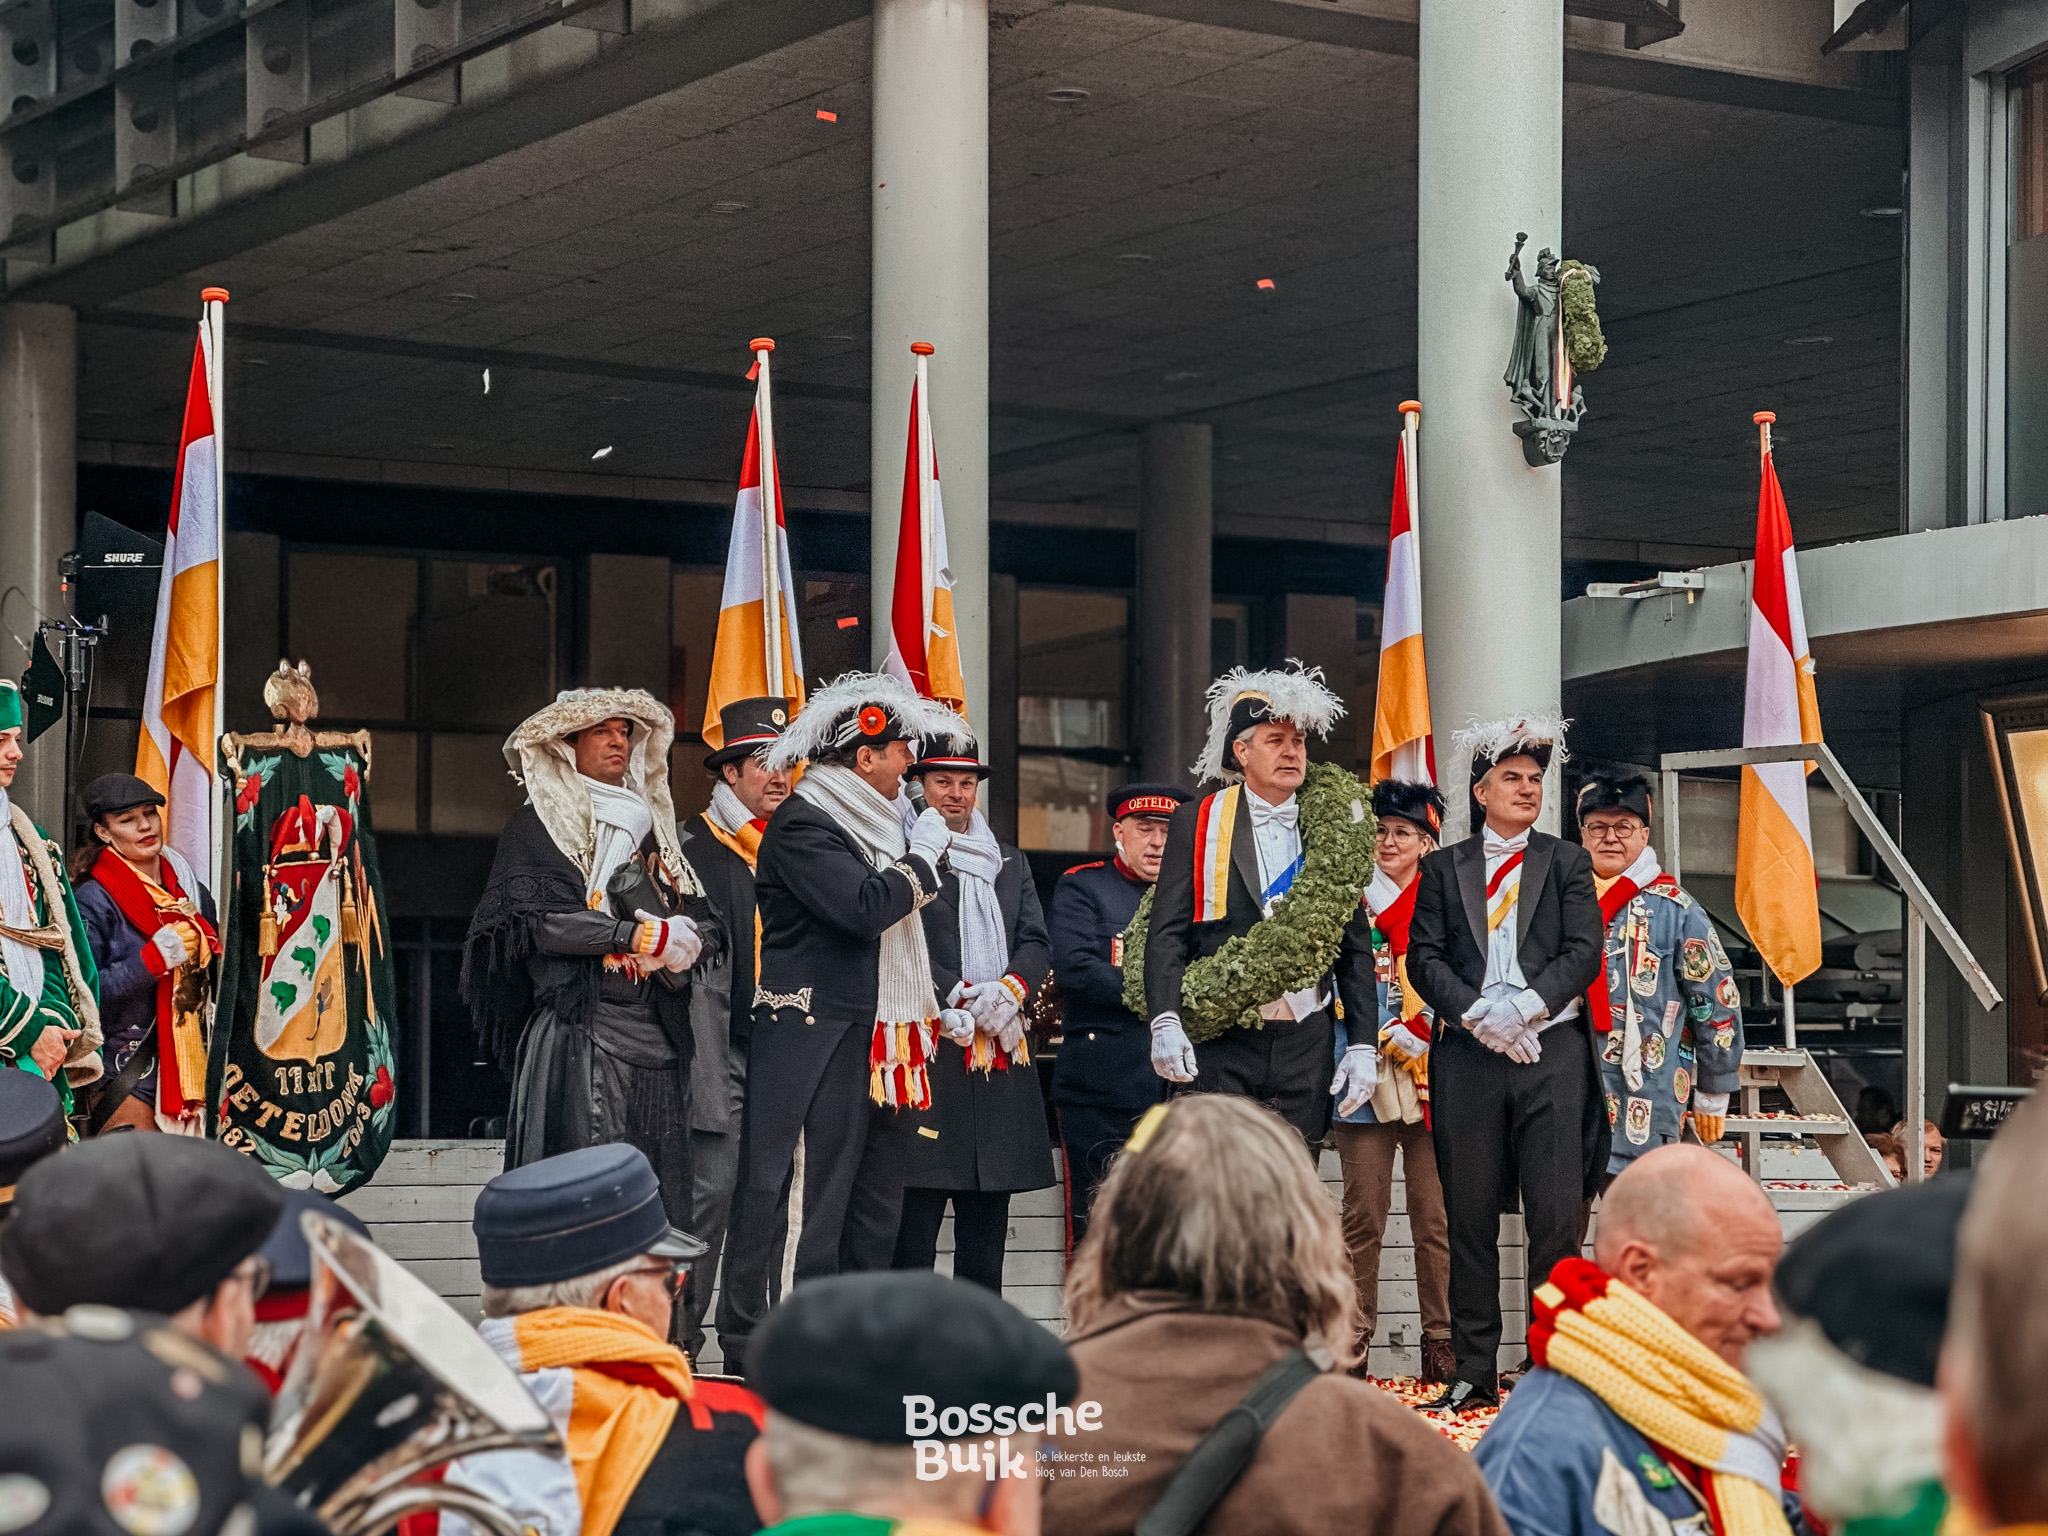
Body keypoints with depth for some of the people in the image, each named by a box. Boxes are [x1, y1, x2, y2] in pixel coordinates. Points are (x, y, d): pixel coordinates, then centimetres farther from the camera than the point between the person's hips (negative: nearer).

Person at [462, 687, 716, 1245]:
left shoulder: (648, 824, 24)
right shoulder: (536, 826, 5)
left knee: (659, 1192, 0)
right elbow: (538, 920, -9)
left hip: (655, 1029, 6)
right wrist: (632, 935, -11)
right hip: (580, 1027, -6)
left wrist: (677, 939, -6)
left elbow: (701, 916, 17)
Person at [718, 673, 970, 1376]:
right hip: (817, 1044, -10)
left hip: (874, 1046, 10)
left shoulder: (870, 823, 18)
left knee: (874, 1211, 13)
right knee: (803, 1206, -10)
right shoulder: (801, 824, -12)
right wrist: (924, 855, -11)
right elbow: (864, 906, -23)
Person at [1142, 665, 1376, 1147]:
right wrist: (1166, 1024, -16)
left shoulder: (1333, 834, 11)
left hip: (1305, 1043, 3)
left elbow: (1355, 948, 13)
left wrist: (1363, 1045, 5)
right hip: (1217, 1042, -3)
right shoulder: (1196, 824, 3)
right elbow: (1166, 932, -2)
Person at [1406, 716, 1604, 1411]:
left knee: (1557, 1219, -7)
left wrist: (1525, 1007, -12)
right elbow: (1424, 957, 5)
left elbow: (1584, 951, 2)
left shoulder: (1567, 863, 13)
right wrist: (1478, 1014, -11)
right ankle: (1474, 1374, 7)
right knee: (1470, 1220, 2)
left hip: (1552, 1051, -1)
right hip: (1467, 1057, 1)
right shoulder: (1443, 868, 14)